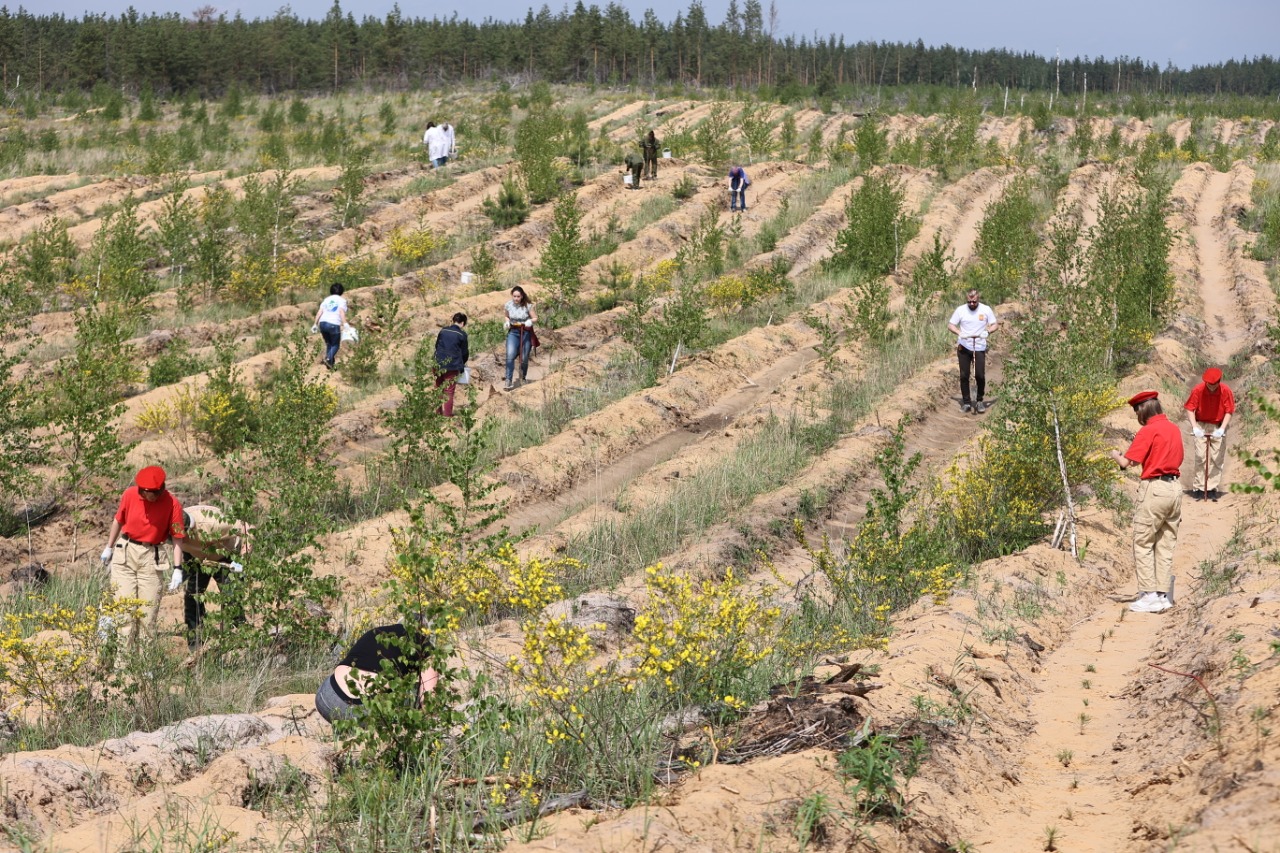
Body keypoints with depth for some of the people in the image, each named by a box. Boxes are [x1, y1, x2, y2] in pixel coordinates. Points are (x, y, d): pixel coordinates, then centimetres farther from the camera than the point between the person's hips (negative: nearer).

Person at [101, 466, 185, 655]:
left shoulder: (172, 504, -11)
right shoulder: (130, 495, -5)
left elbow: (176, 538, -9)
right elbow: (118, 520, 12)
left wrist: (177, 568, -16)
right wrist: (109, 548, 21)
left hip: (152, 558, -2)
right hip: (126, 553, 2)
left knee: (148, 611, -1)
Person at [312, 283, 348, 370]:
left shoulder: (326, 300, 18)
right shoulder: (342, 300, 5)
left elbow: (319, 312, 10)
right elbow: (342, 312, -12)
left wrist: (315, 324, 10)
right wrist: (345, 323, -21)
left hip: (323, 323, 5)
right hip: (334, 324, -5)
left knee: (329, 344, 21)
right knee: (335, 345, 7)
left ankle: (330, 363, 21)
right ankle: (329, 358, -19)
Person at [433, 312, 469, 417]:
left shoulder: (443, 331, 7)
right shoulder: (462, 334, -5)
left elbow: (437, 346, 15)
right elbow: (464, 352, 3)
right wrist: (462, 363, 23)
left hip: (439, 364, 4)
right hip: (453, 365, -4)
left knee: (438, 388, 16)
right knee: (449, 390, 2)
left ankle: (438, 410, 19)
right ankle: (447, 413, 2)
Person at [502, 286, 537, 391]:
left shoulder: (527, 306, -12)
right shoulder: (508, 305, -5)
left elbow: (535, 318, -2)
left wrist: (530, 321, -23)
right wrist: (507, 322, -6)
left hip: (526, 333, -1)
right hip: (513, 332, 1)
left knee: (524, 358, 6)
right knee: (510, 356, -19)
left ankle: (523, 378, 33)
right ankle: (509, 381, -18)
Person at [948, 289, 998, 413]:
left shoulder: (986, 309, -2)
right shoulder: (960, 310, -2)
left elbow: (994, 325, 3)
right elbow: (950, 325, 0)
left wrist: (987, 331, -18)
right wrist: (959, 332, -19)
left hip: (979, 347, -1)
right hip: (964, 347, 1)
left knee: (980, 375, -6)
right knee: (964, 375, 2)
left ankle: (980, 401, 13)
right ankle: (966, 402, 12)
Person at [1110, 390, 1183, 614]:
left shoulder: (1148, 430, -11)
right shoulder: (1174, 429, 12)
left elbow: (1126, 463, -13)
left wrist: (1115, 455, 9)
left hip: (1154, 488, -7)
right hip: (1175, 487, 8)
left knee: (1143, 543, 0)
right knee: (1166, 545, 10)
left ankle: (1149, 596, -5)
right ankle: (1163, 595, 11)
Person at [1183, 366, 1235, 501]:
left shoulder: (1225, 391, -13)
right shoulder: (1198, 390, -15)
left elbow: (1229, 411, -8)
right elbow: (1190, 409, -10)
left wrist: (1222, 429, -20)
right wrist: (1195, 427, -21)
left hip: (1218, 428, 1)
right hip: (1201, 427, -1)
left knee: (1217, 459, 0)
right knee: (1200, 458, -6)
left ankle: (1212, 488, 5)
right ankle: (1198, 488, -2)